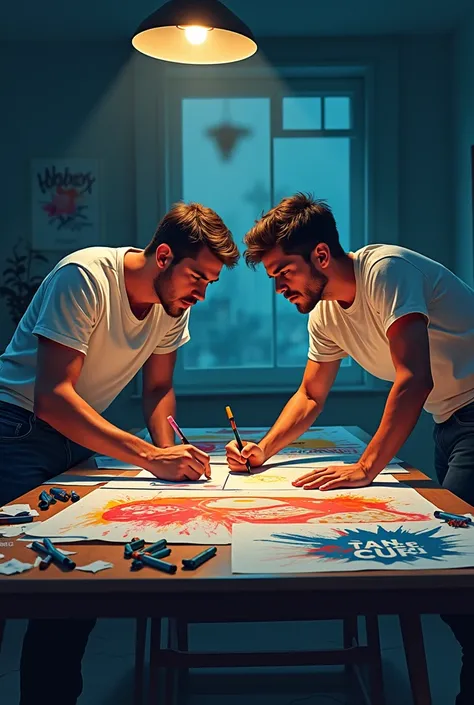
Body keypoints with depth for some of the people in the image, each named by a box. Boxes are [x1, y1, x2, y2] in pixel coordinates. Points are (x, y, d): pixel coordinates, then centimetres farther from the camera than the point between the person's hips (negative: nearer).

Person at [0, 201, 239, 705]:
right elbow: (52, 398, -33)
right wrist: (151, 457, -38)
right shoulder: (84, 277, -26)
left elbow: (158, 387, 6)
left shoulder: (175, 302, -4)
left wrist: (169, 450, -14)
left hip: (77, 437, 7)